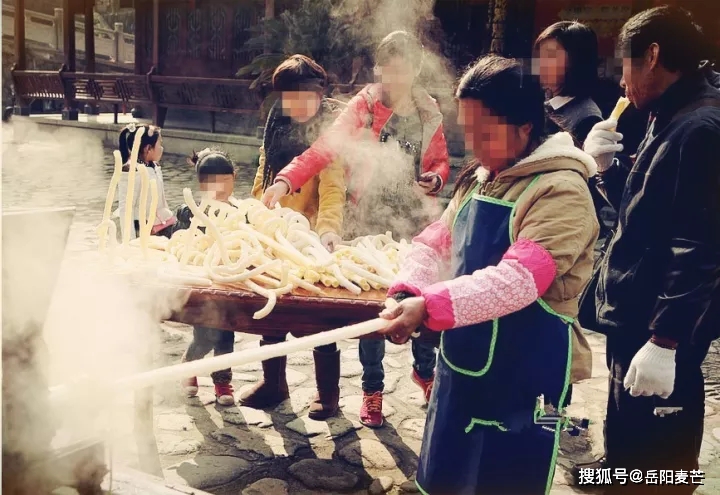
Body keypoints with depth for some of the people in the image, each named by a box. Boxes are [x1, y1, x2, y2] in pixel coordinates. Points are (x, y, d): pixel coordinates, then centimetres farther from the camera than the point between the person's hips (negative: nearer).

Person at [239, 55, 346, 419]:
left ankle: (327, 392, 19)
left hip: (311, 235, -6)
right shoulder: (278, 121, 5)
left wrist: (328, 229, -41)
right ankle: (273, 382, 32)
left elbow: (333, 187, -26)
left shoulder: (331, 126, -14)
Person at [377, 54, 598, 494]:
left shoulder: (561, 191, -19)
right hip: (461, 367, 8)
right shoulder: (477, 178, 7)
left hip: (524, 381, -8)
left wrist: (430, 306, -36)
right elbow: (436, 243, 6)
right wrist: (408, 293, -13)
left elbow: (517, 280, -29)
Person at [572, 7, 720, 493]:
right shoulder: (674, 121, 13)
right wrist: (608, 166, 4)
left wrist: (665, 339, -26)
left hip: (658, 331, -10)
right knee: (628, 443, 24)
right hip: (636, 319, 10)